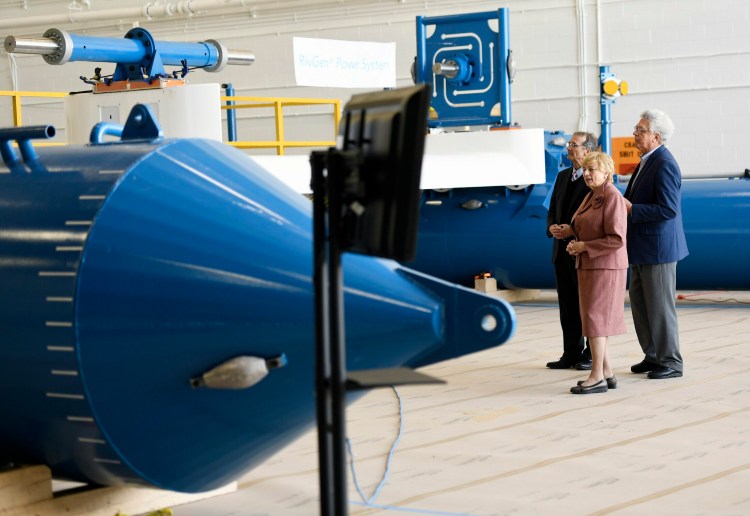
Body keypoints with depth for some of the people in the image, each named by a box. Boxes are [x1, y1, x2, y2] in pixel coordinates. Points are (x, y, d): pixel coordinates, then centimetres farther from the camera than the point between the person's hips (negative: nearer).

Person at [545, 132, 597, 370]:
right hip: (562, 250, 7)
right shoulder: (562, 176, 13)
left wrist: (573, 230, -20)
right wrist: (551, 227, -3)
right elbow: (552, 210, 18)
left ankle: (591, 355, 10)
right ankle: (571, 353, 17)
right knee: (567, 305, 10)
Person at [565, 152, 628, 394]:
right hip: (588, 265, 9)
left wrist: (585, 246, -17)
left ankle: (597, 377, -3)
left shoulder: (612, 197, -15)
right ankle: (607, 373, 16)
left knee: (595, 318, -8)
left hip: (605, 267, -9)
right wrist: (575, 244, 6)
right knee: (597, 319, 10)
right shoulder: (591, 196, 14)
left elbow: (616, 239, -20)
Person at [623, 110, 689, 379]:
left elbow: (668, 209, -26)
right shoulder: (647, 162, 12)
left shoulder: (664, 164, -19)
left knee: (660, 306, -1)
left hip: (658, 246, -10)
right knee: (639, 304, 15)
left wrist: (632, 210, -21)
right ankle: (653, 356, 25)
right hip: (642, 247, 10)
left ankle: (670, 362, 10)